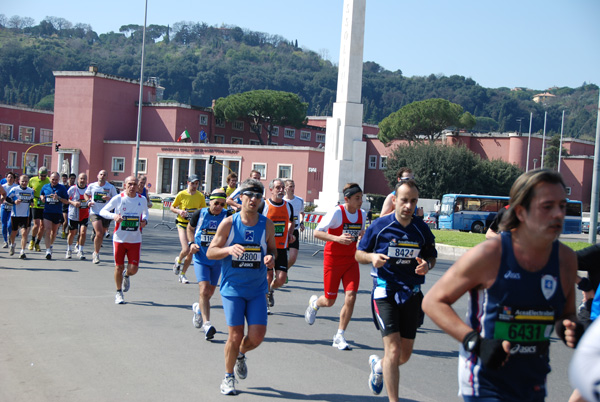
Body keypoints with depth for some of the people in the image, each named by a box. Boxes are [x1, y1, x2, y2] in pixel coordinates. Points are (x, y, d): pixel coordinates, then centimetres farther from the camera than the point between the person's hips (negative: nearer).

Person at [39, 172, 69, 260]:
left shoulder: (62, 188, -1)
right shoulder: (45, 187, 6)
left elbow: (67, 201, -2)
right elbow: (41, 194, 24)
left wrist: (58, 198, -18)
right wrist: (42, 198, 1)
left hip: (58, 213, 0)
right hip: (47, 212, 0)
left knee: (54, 231, 15)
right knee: (47, 230, -15)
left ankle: (50, 245, 39)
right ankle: (48, 249, -17)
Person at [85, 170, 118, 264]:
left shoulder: (111, 187, 0)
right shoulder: (91, 186, 5)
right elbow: (86, 194, 23)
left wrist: (109, 199, -18)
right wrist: (88, 201, 3)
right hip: (94, 213, -1)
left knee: (101, 235, 9)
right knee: (99, 233, -17)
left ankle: (96, 253, 31)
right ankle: (96, 253, 1)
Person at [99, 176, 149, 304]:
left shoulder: (142, 199, 2)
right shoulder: (118, 199, -5)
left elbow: (145, 212, 21)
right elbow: (102, 211, 0)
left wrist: (145, 220, -2)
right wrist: (114, 216, -19)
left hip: (135, 240, 1)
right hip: (119, 239, -1)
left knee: (133, 269, -4)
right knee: (119, 267, 3)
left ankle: (126, 276, 35)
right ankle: (119, 293, 23)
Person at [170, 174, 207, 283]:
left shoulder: (200, 196, 1)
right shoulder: (181, 194, -5)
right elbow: (172, 208, 5)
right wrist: (179, 211, -15)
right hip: (182, 224, -3)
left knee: (191, 253, 4)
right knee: (186, 249, -19)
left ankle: (182, 274, 21)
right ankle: (178, 261, 16)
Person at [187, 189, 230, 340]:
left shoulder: (227, 216, -7)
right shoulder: (200, 214, -5)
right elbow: (190, 228, 13)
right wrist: (191, 243, -2)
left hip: (217, 259, 2)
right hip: (200, 258, -2)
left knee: (210, 292, 14)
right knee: (204, 290, -17)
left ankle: (198, 308, 46)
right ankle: (207, 324, -15)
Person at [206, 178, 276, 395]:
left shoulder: (267, 225, 0)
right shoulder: (228, 223, -6)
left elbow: (272, 249, 14)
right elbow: (210, 252, -2)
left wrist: (271, 258, -10)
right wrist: (229, 249, -22)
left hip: (257, 290, 2)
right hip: (232, 288, -2)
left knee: (257, 336, -4)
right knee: (235, 335, -5)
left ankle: (240, 354, 31)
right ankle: (228, 377, 19)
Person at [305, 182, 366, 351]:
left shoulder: (362, 214, 3)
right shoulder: (336, 212, -15)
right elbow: (317, 232, -17)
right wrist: (337, 238, -29)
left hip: (351, 260, 4)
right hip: (333, 260, -4)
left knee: (351, 297, -11)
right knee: (329, 301, 4)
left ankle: (339, 337, 1)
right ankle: (314, 303, 44)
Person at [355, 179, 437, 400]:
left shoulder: (422, 229, -1)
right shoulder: (380, 226, -7)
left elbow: (431, 256, 12)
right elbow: (359, 253, 2)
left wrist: (427, 265, -11)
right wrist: (372, 257, -20)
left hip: (411, 294, 4)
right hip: (385, 292, -4)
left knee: (405, 353, 12)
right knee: (393, 350, -14)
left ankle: (378, 365, 45)